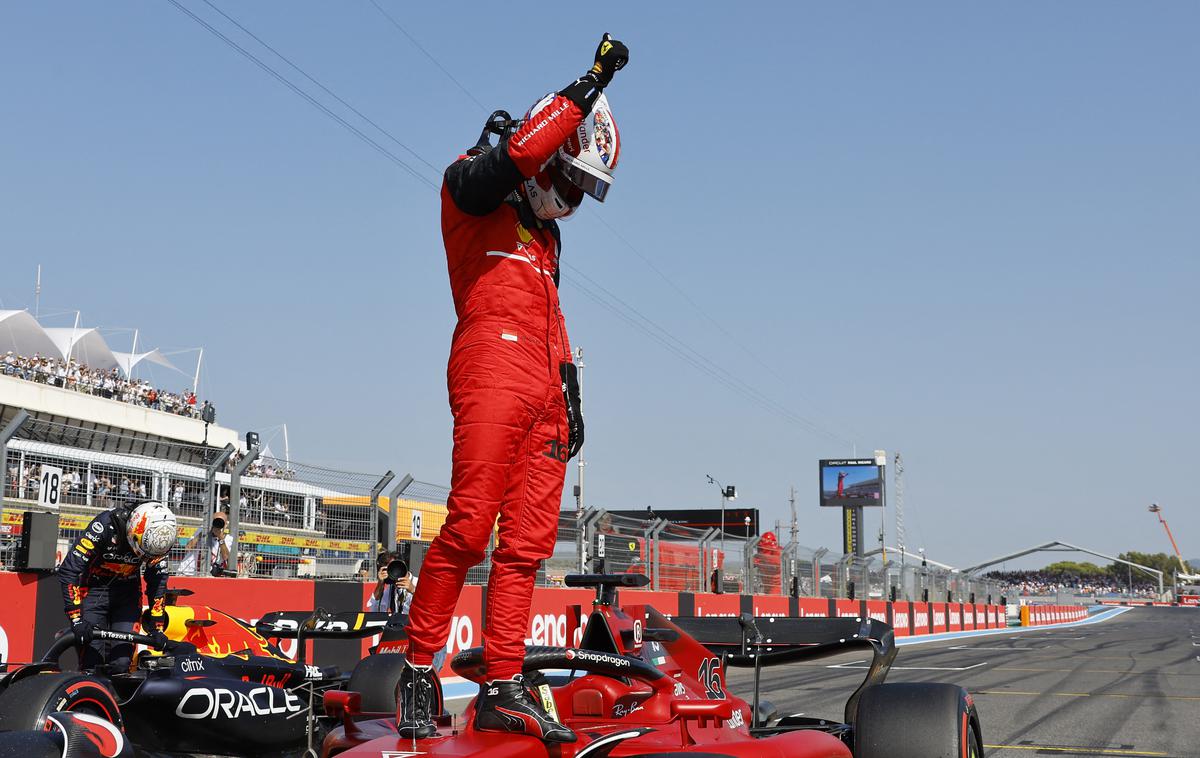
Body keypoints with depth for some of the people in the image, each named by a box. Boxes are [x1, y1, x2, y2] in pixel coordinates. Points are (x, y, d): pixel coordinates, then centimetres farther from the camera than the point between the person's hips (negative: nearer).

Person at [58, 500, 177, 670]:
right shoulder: (105, 525, -29)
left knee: (121, 663, -8)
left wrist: (157, 627, -3)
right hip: (94, 590, -3)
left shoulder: (157, 539, -16)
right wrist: (76, 619, -30)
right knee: (92, 663, -10)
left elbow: (158, 583, -1)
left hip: (128, 594, 3)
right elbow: (68, 571, -27)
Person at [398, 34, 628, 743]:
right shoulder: (473, 188, 7)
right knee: (470, 526, -17)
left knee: (527, 540, 0)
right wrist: (590, 87, -12)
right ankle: (419, 670, -7)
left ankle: (504, 689, 0)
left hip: (544, 391, 8)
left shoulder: (545, 231, 31)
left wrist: (571, 393, 26)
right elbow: (518, 153, -15)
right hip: (492, 367, -8)